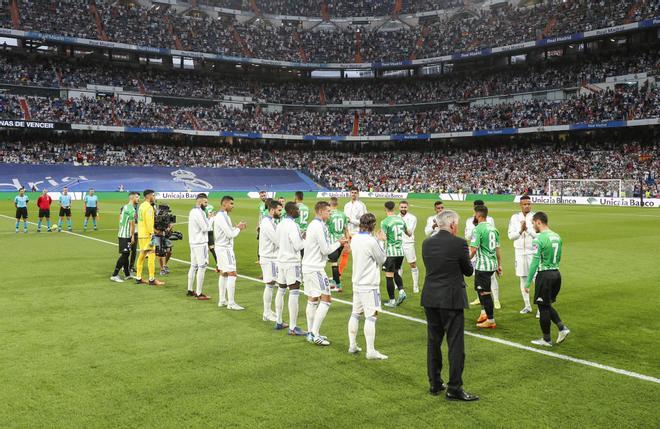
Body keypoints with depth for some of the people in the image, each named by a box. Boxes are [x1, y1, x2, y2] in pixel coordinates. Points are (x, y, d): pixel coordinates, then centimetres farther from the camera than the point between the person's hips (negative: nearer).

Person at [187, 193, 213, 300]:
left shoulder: (193, 211, 14)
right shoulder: (198, 213, -18)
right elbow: (206, 228, -17)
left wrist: (208, 218, 5)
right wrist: (211, 218, -5)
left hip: (193, 242, 10)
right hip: (200, 244, -10)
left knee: (193, 266, 16)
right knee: (202, 267, -6)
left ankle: (190, 290, 23)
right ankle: (199, 294, -5)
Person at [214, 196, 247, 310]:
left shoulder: (222, 216, 12)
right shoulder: (221, 217, -19)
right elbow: (230, 234, -20)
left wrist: (236, 226, 2)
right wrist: (239, 228, -4)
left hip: (221, 247, 10)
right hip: (225, 248, -10)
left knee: (223, 274, 14)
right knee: (232, 274, -9)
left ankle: (222, 300, 20)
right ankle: (231, 303, -7)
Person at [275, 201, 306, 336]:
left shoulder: (280, 224, 9)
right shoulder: (292, 225, -17)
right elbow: (298, 246, -20)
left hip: (281, 260, 9)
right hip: (292, 262, -9)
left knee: (281, 290, 16)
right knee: (294, 293, -8)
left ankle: (279, 322, 26)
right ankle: (293, 328, -8)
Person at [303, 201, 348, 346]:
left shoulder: (312, 224, 13)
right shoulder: (320, 226, -16)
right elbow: (326, 250, -14)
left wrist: (338, 241, 10)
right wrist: (339, 243, 0)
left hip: (308, 267, 10)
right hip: (316, 268, -10)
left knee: (312, 300, 13)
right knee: (326, 300, -6)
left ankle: (311, 333, 18)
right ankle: (315, 334, -7)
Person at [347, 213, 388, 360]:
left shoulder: (354, 239, 4)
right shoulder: (371, 241, -19)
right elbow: (382, 259, -7)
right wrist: (380, 241, 3)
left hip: (357, 282, 8)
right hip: (369, 284, -8)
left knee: (355, 313, 15)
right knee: (371, 316, -6)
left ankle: (352, 345, 23)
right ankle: (371, 351, -6)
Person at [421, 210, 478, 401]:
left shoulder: (426, 243, 3)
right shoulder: (459, 243, -13)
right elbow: (468, 271, -2)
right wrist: (467, 259, 18)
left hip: (430, 299, 6)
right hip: (452, 299, -5)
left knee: (433, 342, 15)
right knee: (455, 344, 2)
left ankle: (434, 383, 24)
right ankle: (454, 388, 4)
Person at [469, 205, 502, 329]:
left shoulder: (478, 229, -14)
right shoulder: (493, 228, 10)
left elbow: (473, 250, -20)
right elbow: (497, 249, 14)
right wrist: (499, 265, 19)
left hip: (482, 265, -8)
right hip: (492, 264, 8)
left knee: (485, 293, 0)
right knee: (480, 288, 23)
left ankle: (491, 321, 6)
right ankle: (484, 313, 23)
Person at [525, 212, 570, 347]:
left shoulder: (539, 239, -15)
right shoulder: (557, 237, 10)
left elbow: (535, 262, -18)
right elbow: (558, 258, 17)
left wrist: (528, 282, -14)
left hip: (544, 275, -8)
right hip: (556, 274, 8)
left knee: (543, 307, 4)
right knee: (547, 305, 21)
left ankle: (546, 339, 12)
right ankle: (562, 328, 7)